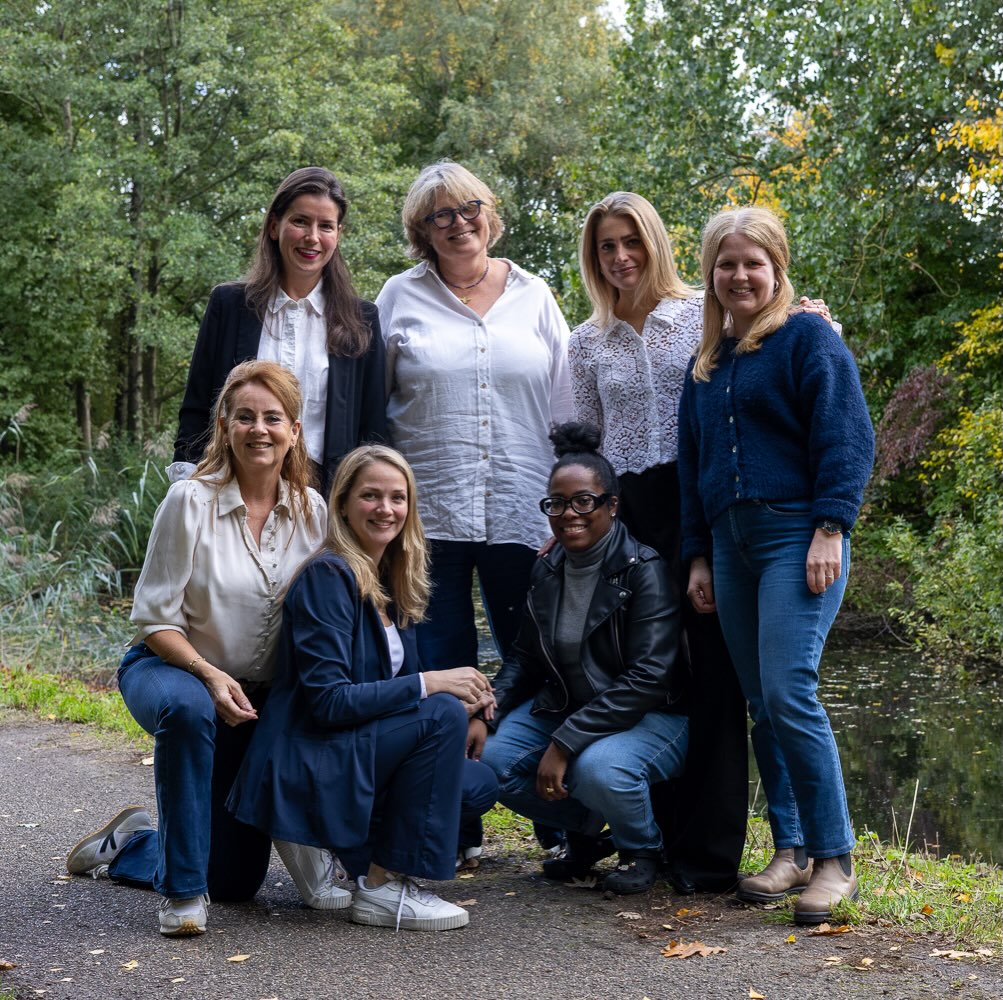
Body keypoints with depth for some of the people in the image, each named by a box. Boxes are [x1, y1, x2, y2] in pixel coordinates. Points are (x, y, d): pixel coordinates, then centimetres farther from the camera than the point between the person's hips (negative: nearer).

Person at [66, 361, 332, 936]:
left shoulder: (312, 511, -5)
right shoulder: (191, 502, -17)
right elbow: (157, 619, -14)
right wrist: (210, 675, -30)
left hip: (261, 693, 4)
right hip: (171, 668, -4)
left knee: (237, 881, 5)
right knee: (188, 709, -44)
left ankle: (132, 844, 38)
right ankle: (183, 888, -25)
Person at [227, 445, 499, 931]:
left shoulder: (390, 581, 12)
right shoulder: (329, 576, -15)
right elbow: (328, 700, -22)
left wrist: (463, 689, -5)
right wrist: (427, 684, -23)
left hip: (356, 756, 9)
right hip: (304, 767, -8)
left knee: (478, 785, -4)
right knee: (443, 714, -24)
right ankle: (383, 888, -16)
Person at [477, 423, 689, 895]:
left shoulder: (645, 570, -18)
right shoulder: (546, 571, 3)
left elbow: (647, 677, -24)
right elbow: (524, 657, 11)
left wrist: (565, 743, -28)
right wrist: (484, 714, -8)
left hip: (652, 716, -6)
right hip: (564, 706, 7)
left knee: (597, 768, -36)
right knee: (491, 758, -15)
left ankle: (642, 848, 0)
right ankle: (585, 828, 13)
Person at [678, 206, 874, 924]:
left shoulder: (807, 338, 0)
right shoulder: (707, 361, 19)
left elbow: (846, 438, -7)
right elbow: (693, 463, 22)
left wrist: (831, 527, -16)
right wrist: (698, 556, 16)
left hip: (798, 537, -7)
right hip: (731, 545, 7)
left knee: (789, 694, -15)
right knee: (761, 705, 6)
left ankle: (835, 860, -7)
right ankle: (790, 851, 14)